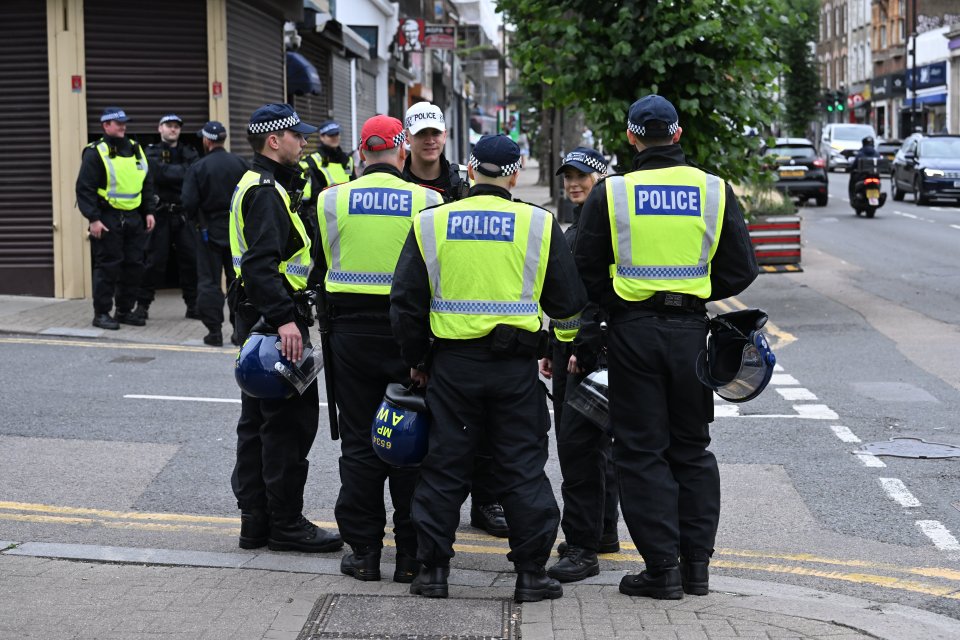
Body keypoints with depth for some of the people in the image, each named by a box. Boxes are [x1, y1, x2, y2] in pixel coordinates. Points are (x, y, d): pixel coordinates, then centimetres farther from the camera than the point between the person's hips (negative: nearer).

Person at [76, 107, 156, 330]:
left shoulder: (135, 149, 14)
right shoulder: (96, 153, -7)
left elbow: (146, 184, 21)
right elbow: (84, 188, -11)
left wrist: (149, 211, 12)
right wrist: (93, 219, -17)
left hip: (133, 218, 6)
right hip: (108, 219, -6)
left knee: (134, 265, 7)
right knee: (108, 266, -5)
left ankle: (125, 310, 19)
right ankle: (101, 313, 3)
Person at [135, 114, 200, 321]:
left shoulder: (189, 153, 15)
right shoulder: (152, 153, 4)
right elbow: (161, 173, -15)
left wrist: (174, 174, -13)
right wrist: (185, 171, -8)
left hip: (184, 213, 3)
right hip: (161, 214, -3)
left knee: (191, 259, 1)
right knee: (155, 261, -4)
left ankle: (193, 305, 10)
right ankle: (143, 304, 6)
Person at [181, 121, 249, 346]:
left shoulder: (198, 168, -11)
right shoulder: (240, 164, -2)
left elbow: (188, 202, -14)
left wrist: (195, 220, 6)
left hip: (210, 232, -3)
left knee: (209, 281, 4)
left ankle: (214, 330, 3)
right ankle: (240, 330, 7)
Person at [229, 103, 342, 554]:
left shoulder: (256, 186, 19)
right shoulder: (267, 191, -15)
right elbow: (262, 262, -26)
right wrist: (284, 319, -32)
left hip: (258, 319, 11)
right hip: (275, 318, -11)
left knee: (258, 421, 13)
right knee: (290, 420, -6)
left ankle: (255, 521, 19)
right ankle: (285, 524, -2)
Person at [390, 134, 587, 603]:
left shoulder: (430, 224, 2)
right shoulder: (539, 224, -2)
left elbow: (406, 301, 4)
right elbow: (568, 303, 2)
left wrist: (417, 359, 15)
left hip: (452, 365, 1)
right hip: (516, 368, -1)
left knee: (444, 467, 9)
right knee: (523, 468, 6)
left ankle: (433, 570, 12)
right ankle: (531, 573, 8)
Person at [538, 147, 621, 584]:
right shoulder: (572, 229, 20)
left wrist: (585, 349, -22)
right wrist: (552, 349, 22)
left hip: (594, 350, -10)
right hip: (569, 349, 10)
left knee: (578, 442, -13)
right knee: (591, 442, 16)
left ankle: (583, 547, -12)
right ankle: (603, 532, 26)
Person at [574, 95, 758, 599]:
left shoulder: (610, 194, -4)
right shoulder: (715, 191, 0)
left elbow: (586, 272, -3)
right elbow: (741, 270, 3)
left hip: (633, 331, -2)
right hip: (691, 329, 2)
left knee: (642, 451, 4)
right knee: (691, 448, 14)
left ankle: (662, 568, 2)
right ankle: (697, 563, 15)